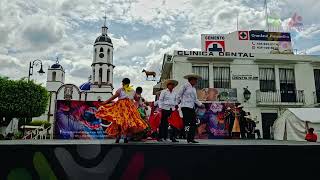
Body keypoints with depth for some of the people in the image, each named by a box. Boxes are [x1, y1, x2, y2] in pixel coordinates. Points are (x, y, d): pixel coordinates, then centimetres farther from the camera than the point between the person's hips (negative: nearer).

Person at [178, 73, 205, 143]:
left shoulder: (194, 88, 19)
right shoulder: (185, 86, -3)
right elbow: (179, 95, 0)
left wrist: (200, 104, 9)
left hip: (192, 107, 7)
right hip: (186, 107, -7)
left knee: (194, 123, 3)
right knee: (187, 123, -8)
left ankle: (192, 138, 9)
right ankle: (188, 139, -3)